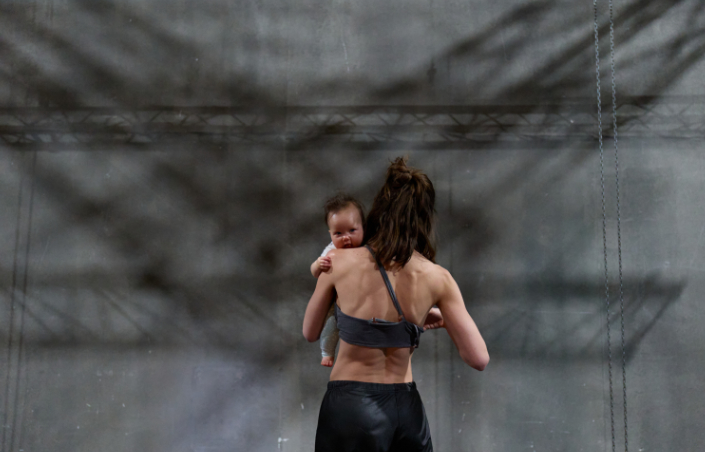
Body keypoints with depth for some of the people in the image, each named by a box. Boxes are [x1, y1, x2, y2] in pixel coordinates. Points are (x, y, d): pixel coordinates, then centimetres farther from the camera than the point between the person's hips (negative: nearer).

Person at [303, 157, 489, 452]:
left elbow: (310, 333, 5)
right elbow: (479, 359, -5)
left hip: (350, 406, -1)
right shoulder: (438, 278, -7)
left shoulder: (339, 262, -9)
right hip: (405, 407, 1)